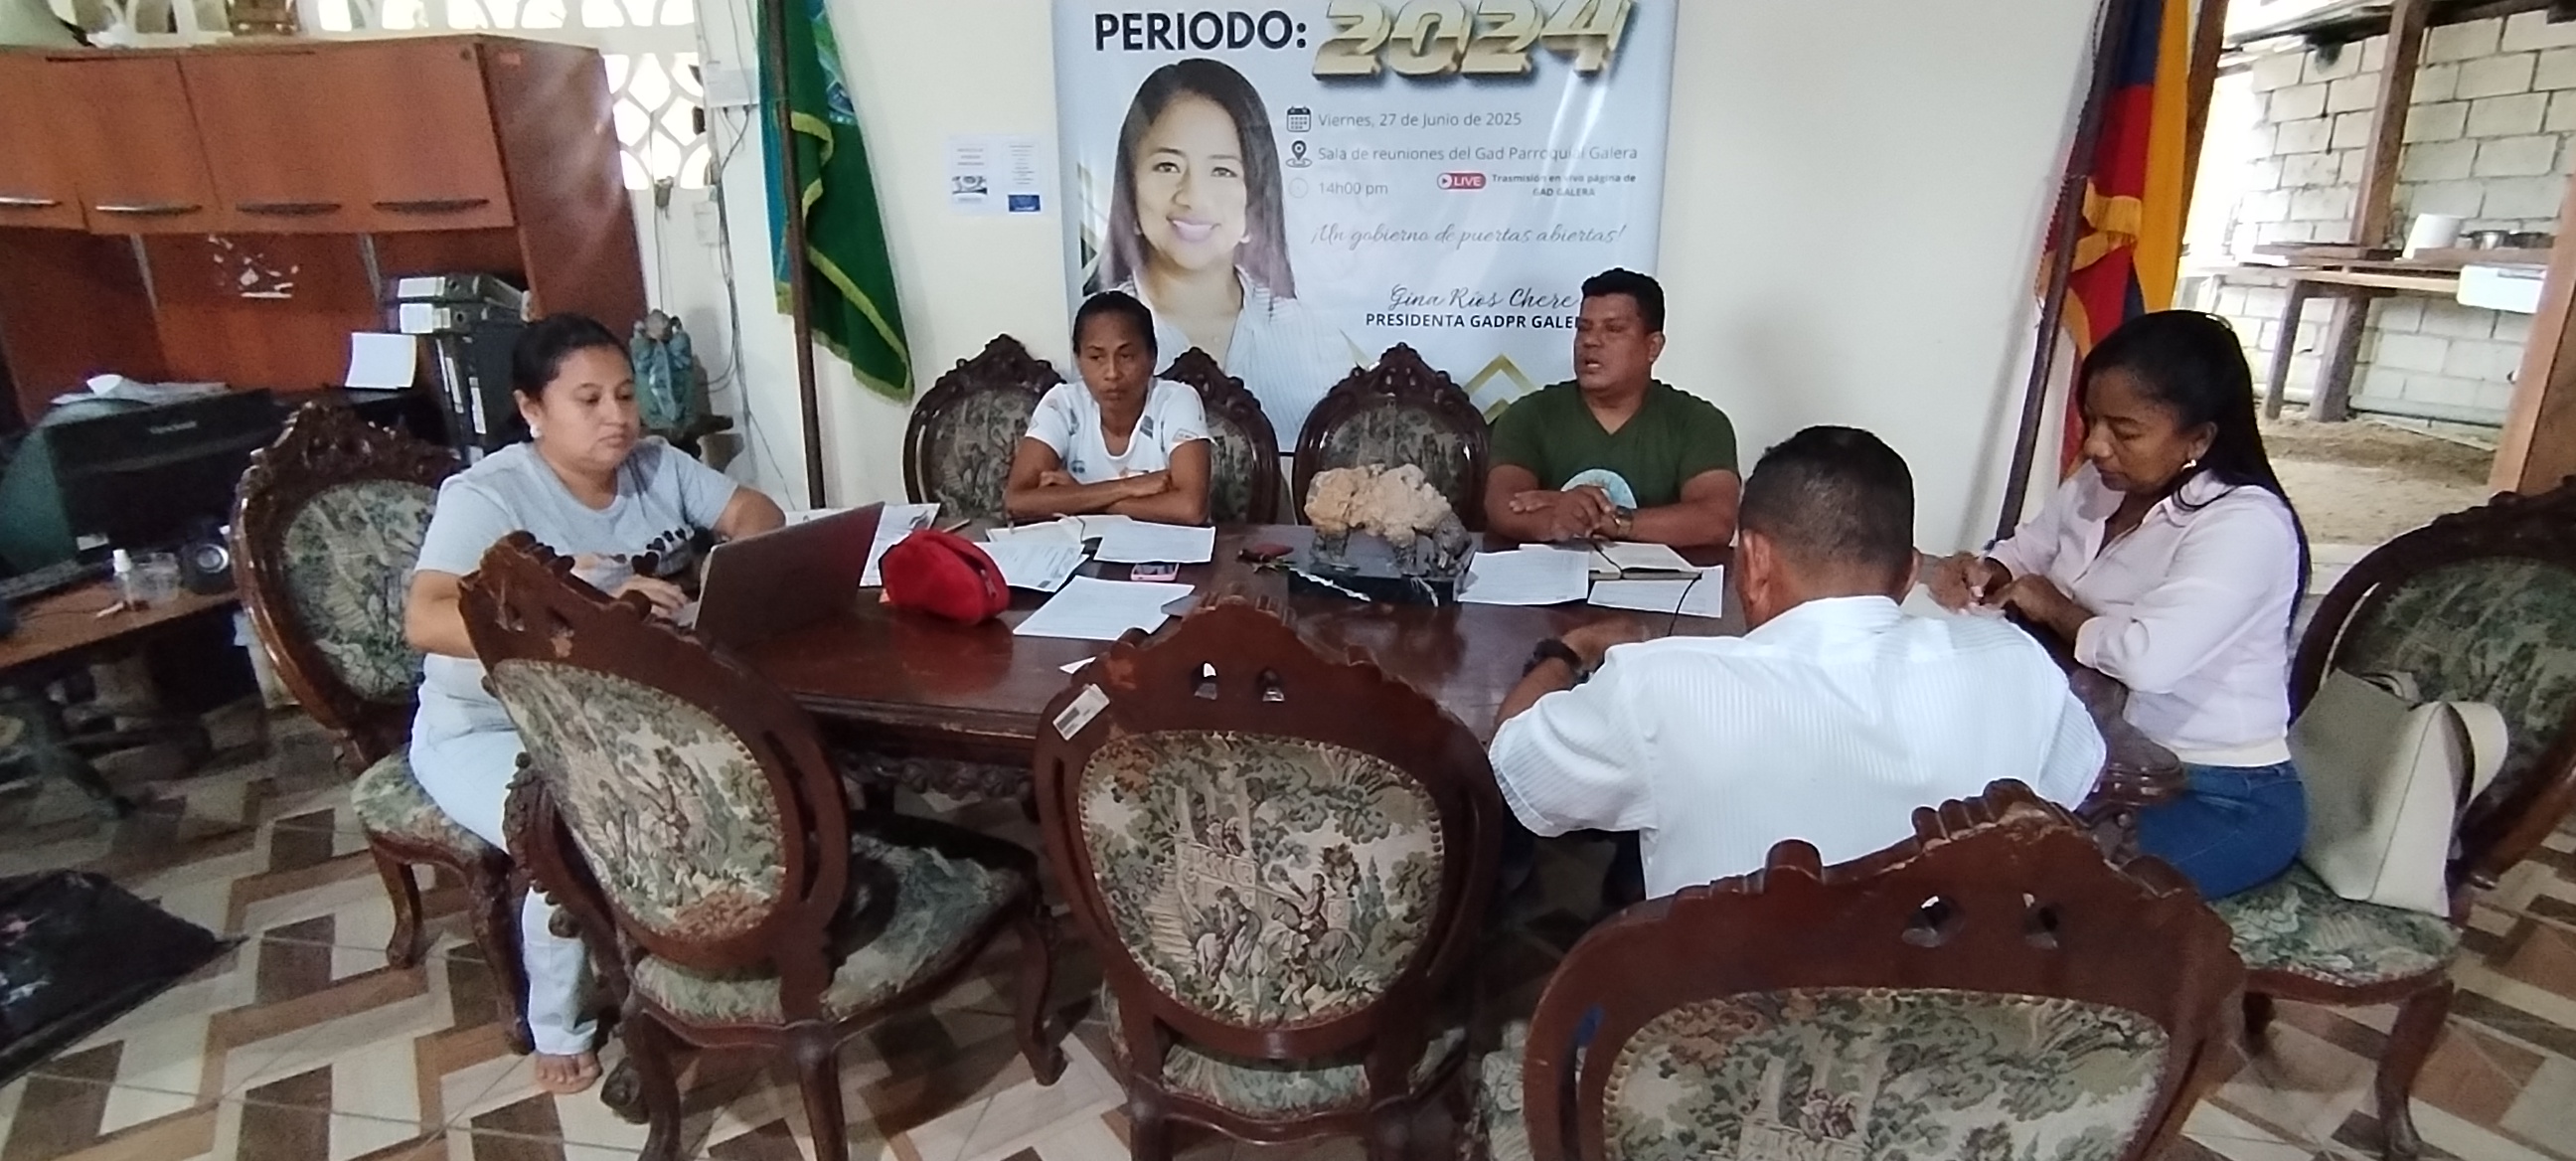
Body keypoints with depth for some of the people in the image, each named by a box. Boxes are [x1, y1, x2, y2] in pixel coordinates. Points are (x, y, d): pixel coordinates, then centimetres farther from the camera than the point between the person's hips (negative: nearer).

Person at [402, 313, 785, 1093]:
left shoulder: (655, 465, -2)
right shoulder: (488, 496, -19)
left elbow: (757, 512, 4)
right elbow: (425, 621, -31)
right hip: (491, 729, -4)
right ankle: (559, 1029, 1)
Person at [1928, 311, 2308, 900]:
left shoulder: (2245, 524, -23)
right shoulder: (2099, 484, 1)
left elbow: (2149, 657, -37)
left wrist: (2054, 607, -17)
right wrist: (1985, 574, -11)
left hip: (2222, 797, -7)